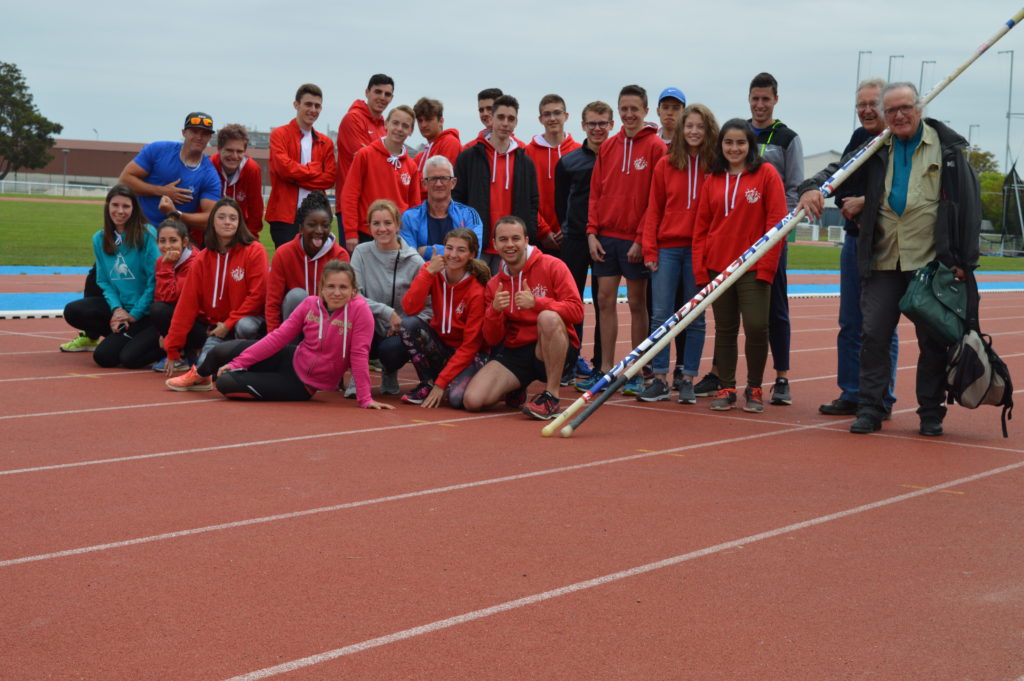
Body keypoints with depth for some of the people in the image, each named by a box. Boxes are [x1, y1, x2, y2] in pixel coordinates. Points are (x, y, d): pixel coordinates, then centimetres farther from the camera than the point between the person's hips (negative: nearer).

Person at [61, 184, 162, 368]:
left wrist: (134, 314, -12)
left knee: (104, 356, -22)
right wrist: (117, 308, -10)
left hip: (144, 310, -6)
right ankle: (123, 335, 2)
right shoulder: (100, 239, 6)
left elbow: (155, 279, -14)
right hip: (118, 304, 6)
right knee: (73, 311, -19)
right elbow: (104, 281, 8)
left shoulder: (146, 235, -12)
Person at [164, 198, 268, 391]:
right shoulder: (203, 258, 3)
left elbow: (257, 295, -11)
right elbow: (187, 303, 3)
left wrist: (229, 324, -16)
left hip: (248, 320, -2)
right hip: (217, 326, 2)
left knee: (245, 327, -37)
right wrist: (172, 350, 1)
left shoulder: (254, 251, -8)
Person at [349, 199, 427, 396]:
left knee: (391, 348, -34)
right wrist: (387, 312, -24)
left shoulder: (414, 262, -7)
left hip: (398, 335, -1)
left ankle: (390, 374, 6)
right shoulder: (362, 252, -3)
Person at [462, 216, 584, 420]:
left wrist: (535, 302, -28)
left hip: (555, 352, -4)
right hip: (514, 353, 4)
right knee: (472, 401, -18)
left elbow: (577, 311, -15)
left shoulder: (552, 267, -5)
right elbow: (492, 340, 6)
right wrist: (494, 311, -15)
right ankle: (515, 391, 18)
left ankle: (551, 397, -23)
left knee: (548, 317, -37)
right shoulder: (493, 285, 9)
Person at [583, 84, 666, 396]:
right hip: (606, 236, 5)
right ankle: (605, 368, 11)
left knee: (637, 303, 2)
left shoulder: (656, 146, -4)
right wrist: (592, 231, 1)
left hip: (636, 239, -5)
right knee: (605, 300, 5)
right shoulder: (608, 147, 11)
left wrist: (642, 239, -13)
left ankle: (637, 373, 8)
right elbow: (596, 192, 11)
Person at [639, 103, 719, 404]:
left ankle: (688, 380, 11)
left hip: (700, 250, -1)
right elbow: (653, 209, 6)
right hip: (667, 248, 1)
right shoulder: (665, 164, 6)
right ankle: (659, 379, 5)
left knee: (695, 317, 4)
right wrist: (649, 250, -1)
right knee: (661, 315, -1)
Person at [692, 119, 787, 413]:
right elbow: (701, 226, 11)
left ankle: (754, 389, 10)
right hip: (717, 265, 4)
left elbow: (777, 222, -5)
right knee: (724, 329, 8)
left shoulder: (766, 174, -2)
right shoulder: (713, 180, 9)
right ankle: (726, 389, 17)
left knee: (756, 327, -7)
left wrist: (766, 265, -11)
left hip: (753, 268, -3)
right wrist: (700, 268, 3)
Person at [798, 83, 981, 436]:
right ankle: (870, 410, 9)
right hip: (883, 262, 3)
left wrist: (964, 260, -7)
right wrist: (813, 189, -19)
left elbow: (969, 203, -1)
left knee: (933, 340, 4)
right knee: (873, 335, 1)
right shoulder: (876, 150, 9)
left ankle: (931, 413, 15)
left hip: (931, 262, -3)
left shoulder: (947, 148, 0)